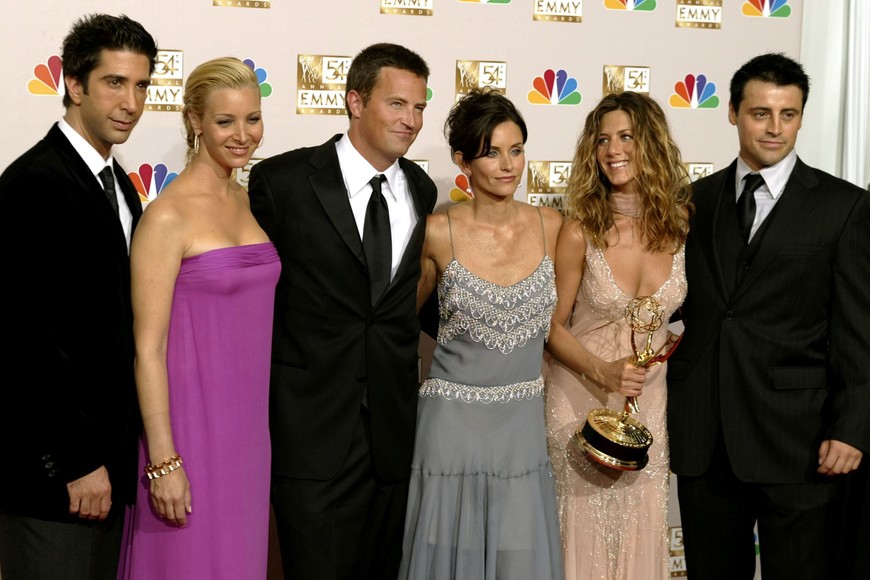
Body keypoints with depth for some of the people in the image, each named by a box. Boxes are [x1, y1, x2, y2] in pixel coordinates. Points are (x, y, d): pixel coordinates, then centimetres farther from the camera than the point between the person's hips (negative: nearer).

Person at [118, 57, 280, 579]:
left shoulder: (250, 200, 7)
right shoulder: (168, 216, -14)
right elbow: (148, 347, -15)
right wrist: (163, 461, -17)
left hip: (249, 420, 7)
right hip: (191, 420, -6)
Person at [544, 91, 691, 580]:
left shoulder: (683, 222, -5)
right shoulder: (581, 230, -12)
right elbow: (553, 326, -6)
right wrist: (604, 372, -19)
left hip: (651, 394, 3)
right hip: (583, 393, -2)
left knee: (642, 523, 10)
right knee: (587, 521, 6)